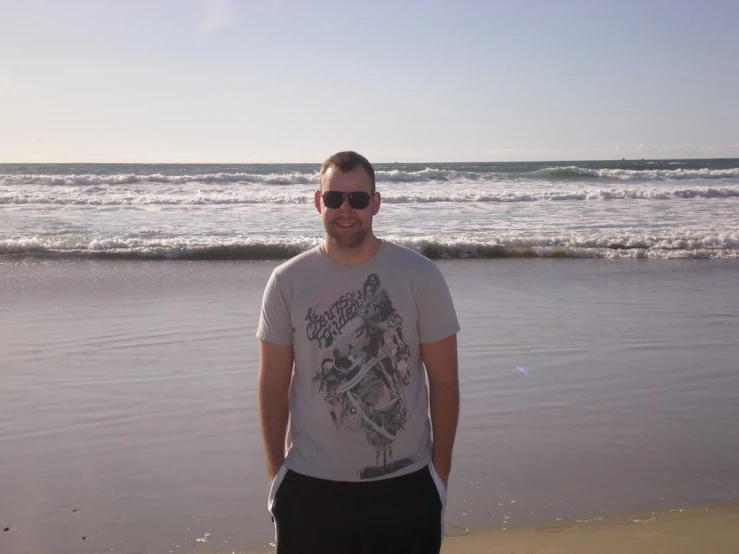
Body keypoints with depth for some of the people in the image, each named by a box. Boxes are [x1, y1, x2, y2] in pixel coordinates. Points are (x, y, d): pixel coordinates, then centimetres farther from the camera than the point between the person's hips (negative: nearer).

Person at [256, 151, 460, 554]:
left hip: (404, 485, 0)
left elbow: (444, 379, -2)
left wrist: (441, 469, -1)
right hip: (309, 485, 1)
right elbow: (273, 385, 3)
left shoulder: (420, 275, -6)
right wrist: (275, 471, 4)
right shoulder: (287, 282, -3)